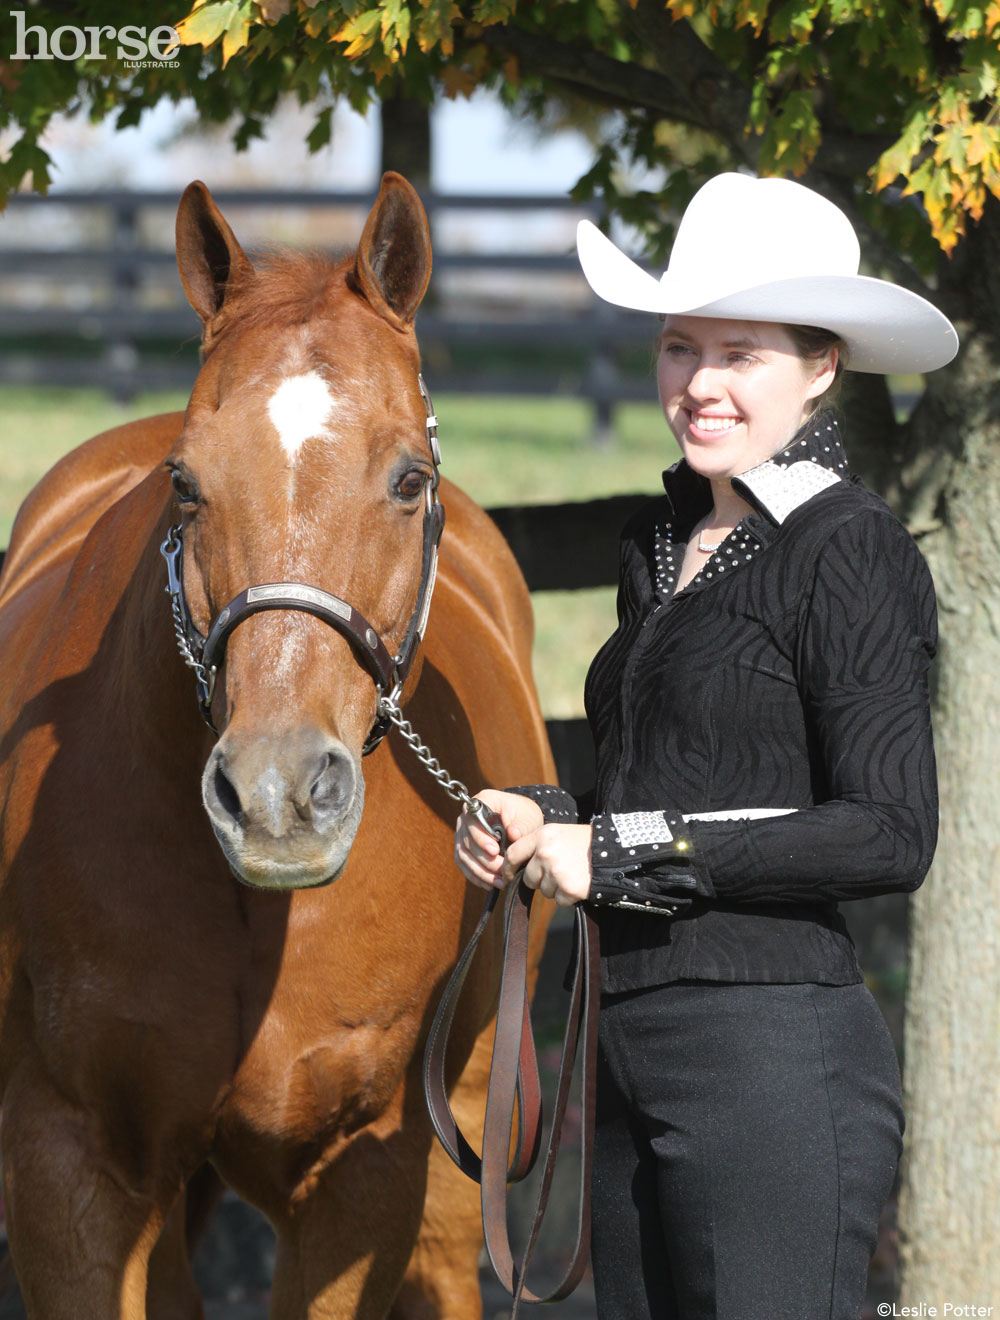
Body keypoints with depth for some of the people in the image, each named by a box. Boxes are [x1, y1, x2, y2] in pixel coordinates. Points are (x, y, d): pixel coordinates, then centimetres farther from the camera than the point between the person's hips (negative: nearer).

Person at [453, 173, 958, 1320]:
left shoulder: (847, 552, -10)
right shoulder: (663, 542, 15)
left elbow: (890, 835, -18)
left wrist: (625, 848, -15)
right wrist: (534, 819, 3)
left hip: (775, 1058, -8)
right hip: (634, 1048, 8)